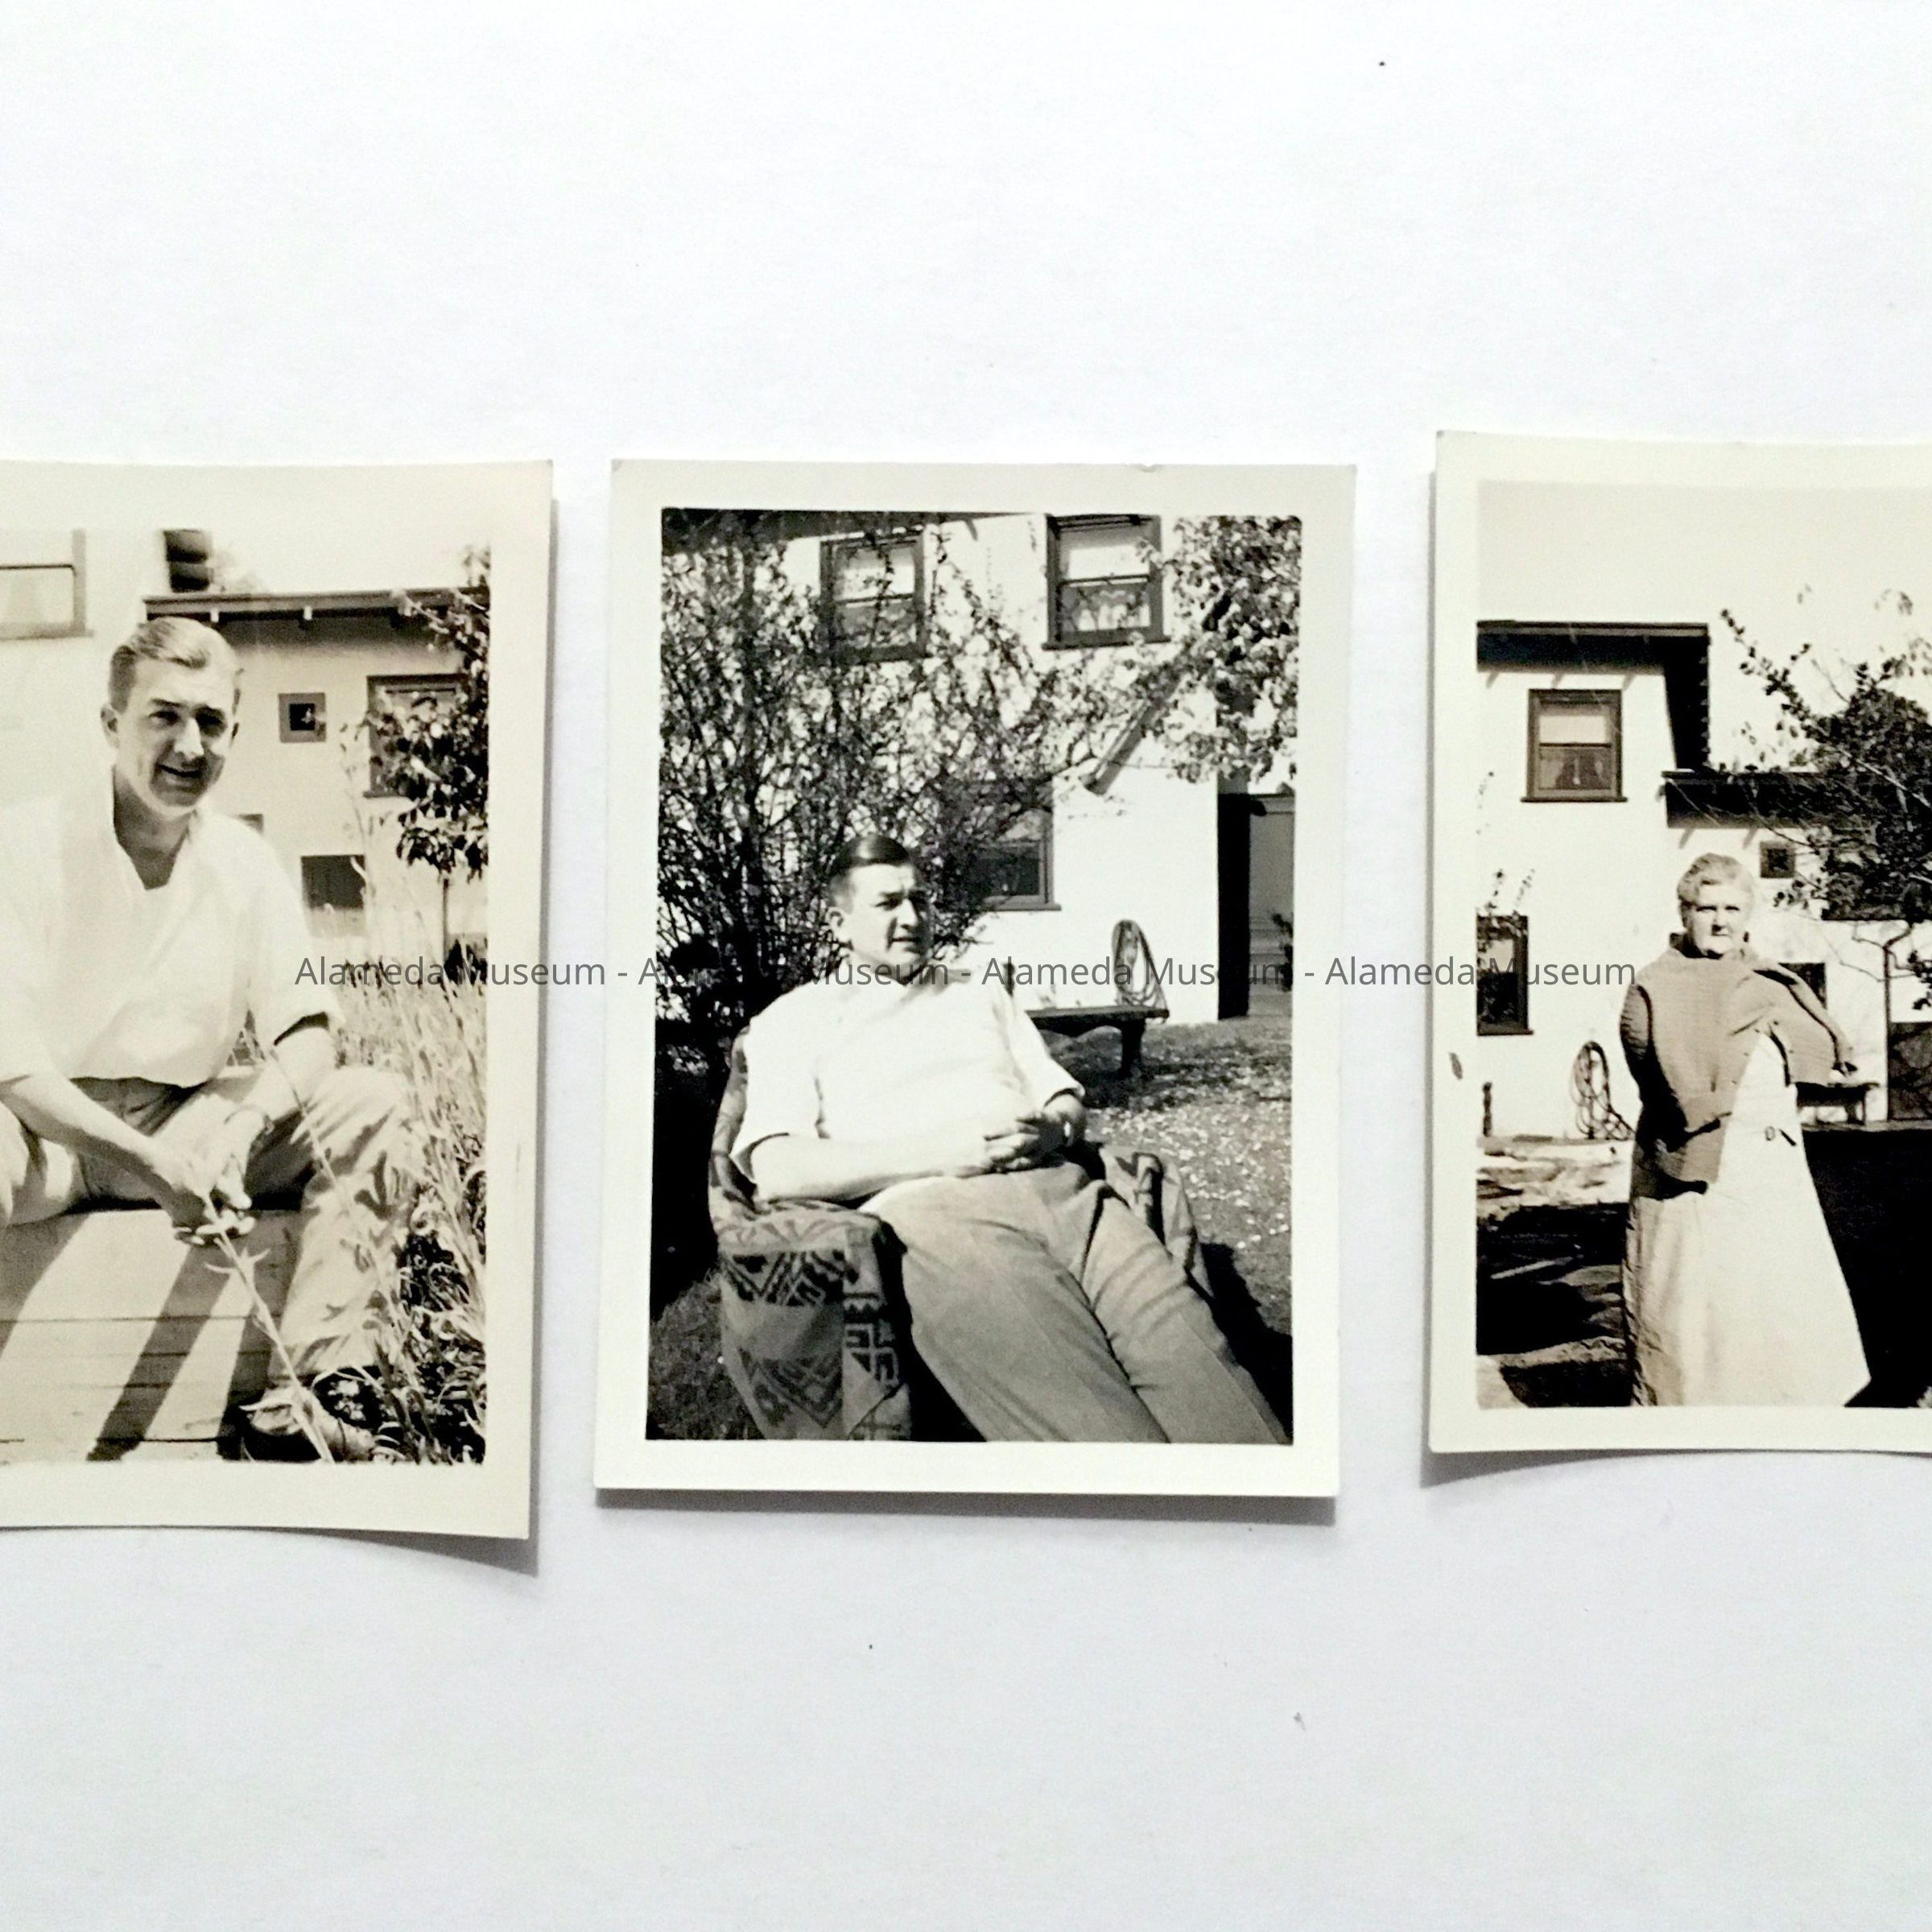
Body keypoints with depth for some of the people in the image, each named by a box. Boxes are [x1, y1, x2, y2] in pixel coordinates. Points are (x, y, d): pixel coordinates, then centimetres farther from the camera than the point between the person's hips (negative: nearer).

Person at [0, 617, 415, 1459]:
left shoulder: (244, 862, 4)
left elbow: (307, 1032, 1)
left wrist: (242, 1126, -22)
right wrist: (151, 1164, -29)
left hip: (188, 1125, 5)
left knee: (371, 1101, -17)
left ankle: (328, 1391, -29)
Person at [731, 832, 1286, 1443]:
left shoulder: (981, 993, 33)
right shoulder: (793, 1020, 17)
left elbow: (1067, 1101, 28)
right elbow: (776, 1169, 2)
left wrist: (1052, 1130, 1)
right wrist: (937, 1152, -8)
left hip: (1059, 1188, 4)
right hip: (930, 1208, -4)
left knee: (1185, 1346, -26)